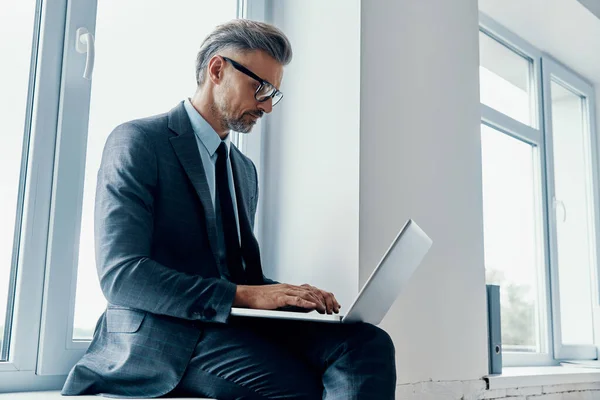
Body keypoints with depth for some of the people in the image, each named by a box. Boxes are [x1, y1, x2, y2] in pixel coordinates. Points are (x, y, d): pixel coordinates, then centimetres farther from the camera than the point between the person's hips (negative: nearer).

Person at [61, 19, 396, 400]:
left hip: (232, 326, 7)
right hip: (164, 337, -7)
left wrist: (294, 297, 0)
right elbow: (120, 275, -14)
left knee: (368, 342, -20)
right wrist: (244, 295, -21)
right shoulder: (137, 141, -3)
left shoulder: (245, 170, 21)